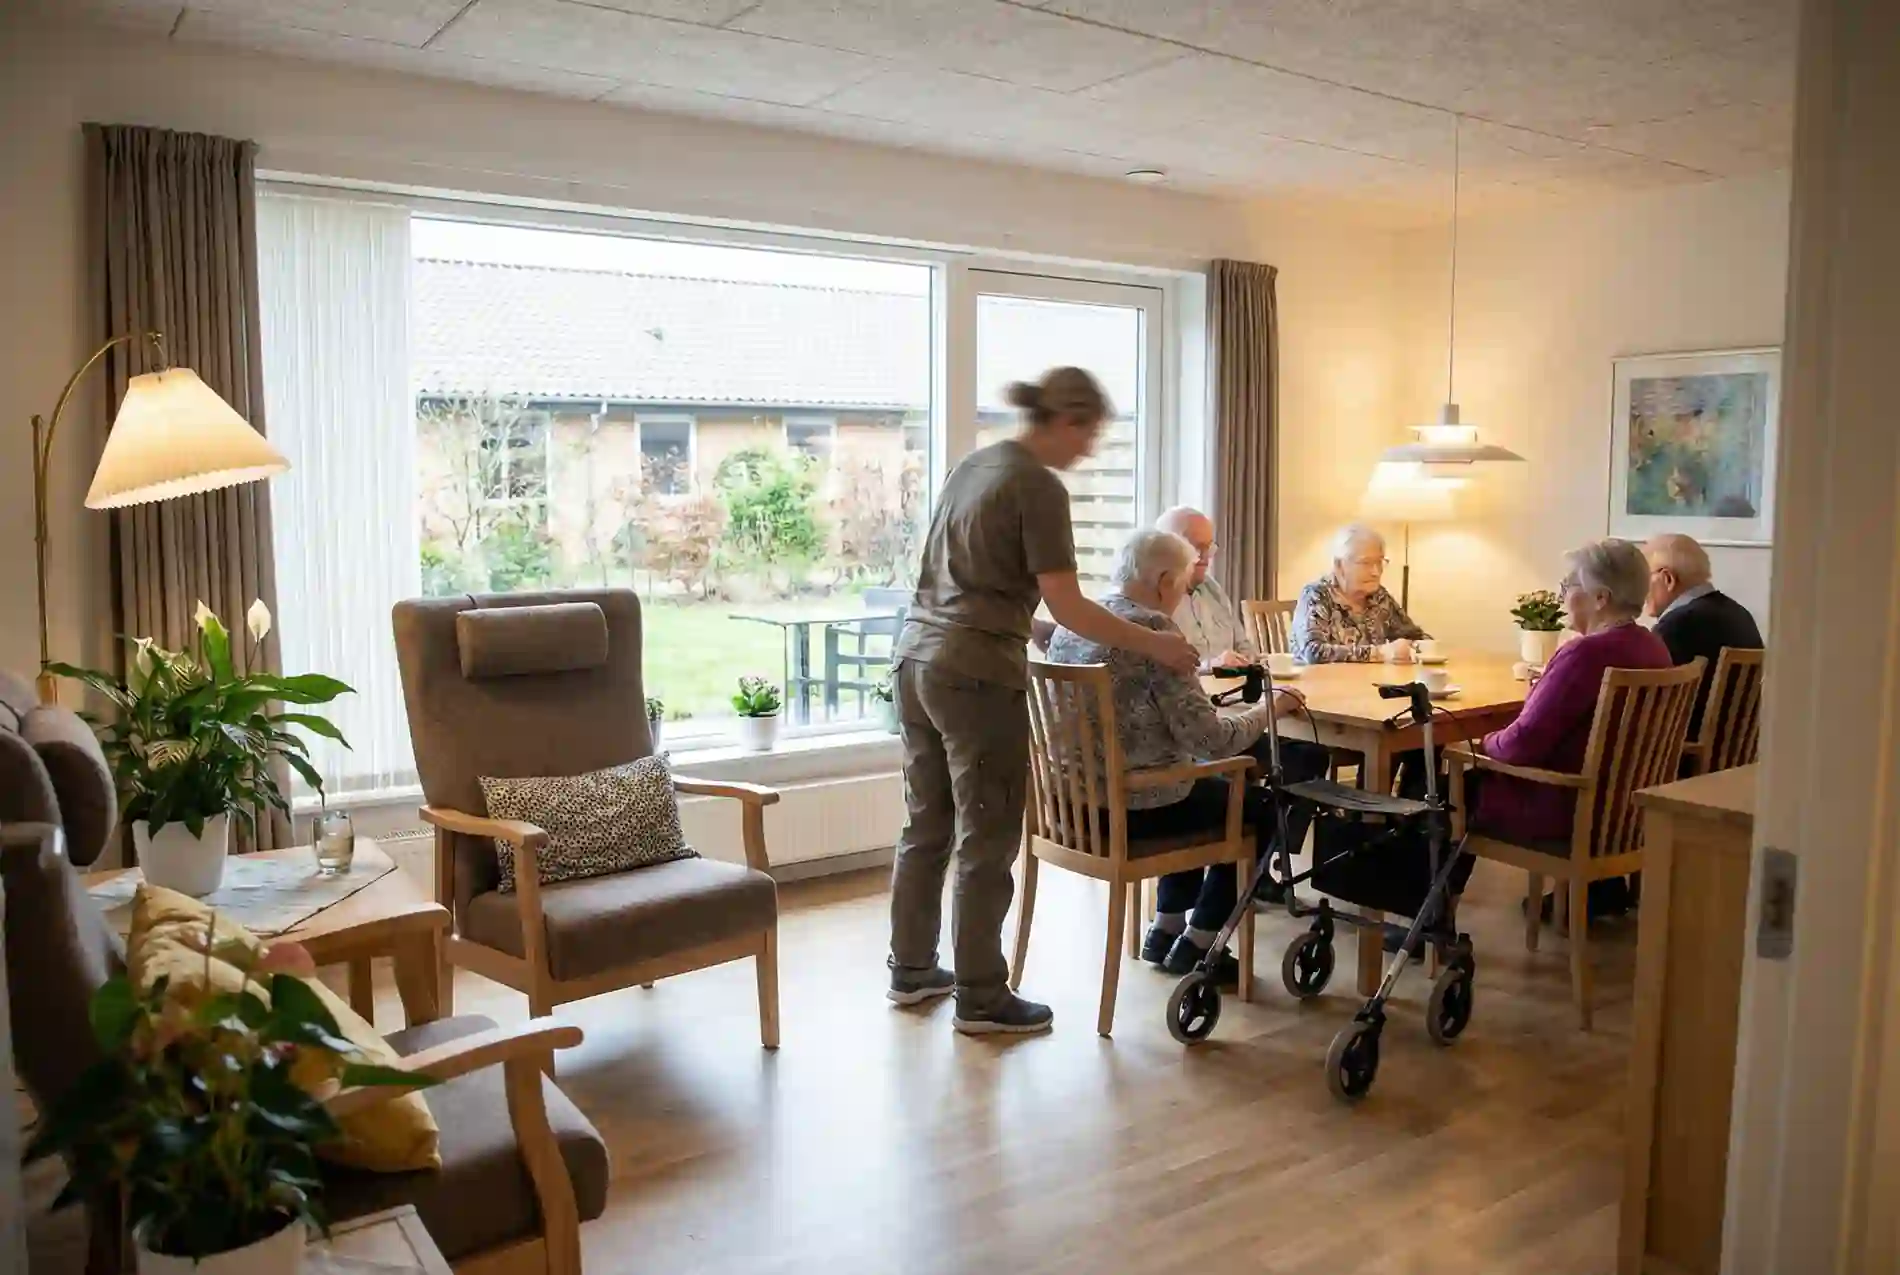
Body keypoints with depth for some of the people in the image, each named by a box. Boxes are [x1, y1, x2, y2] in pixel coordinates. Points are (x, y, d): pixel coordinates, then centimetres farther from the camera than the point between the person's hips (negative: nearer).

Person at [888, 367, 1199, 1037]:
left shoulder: (972, 465, 15)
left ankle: (911, 969, 28)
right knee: (987, 842, 2)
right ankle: (981, 997, 11)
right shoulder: (1039, 486, -10)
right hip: (977, 674, -8)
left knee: (926, 826, 16)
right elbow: (1066, 606, -14)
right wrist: (1153, 643, -7)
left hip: (916, 660, 9)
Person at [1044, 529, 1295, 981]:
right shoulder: (1153, 628, -19)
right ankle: (1194, 947, 20)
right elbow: (1211, 740, -21)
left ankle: (1165, 931, 35)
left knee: (1210, 790, 33)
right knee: (1259, 807, 16)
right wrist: (1264, 711, -3)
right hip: (1130, 804, -8)